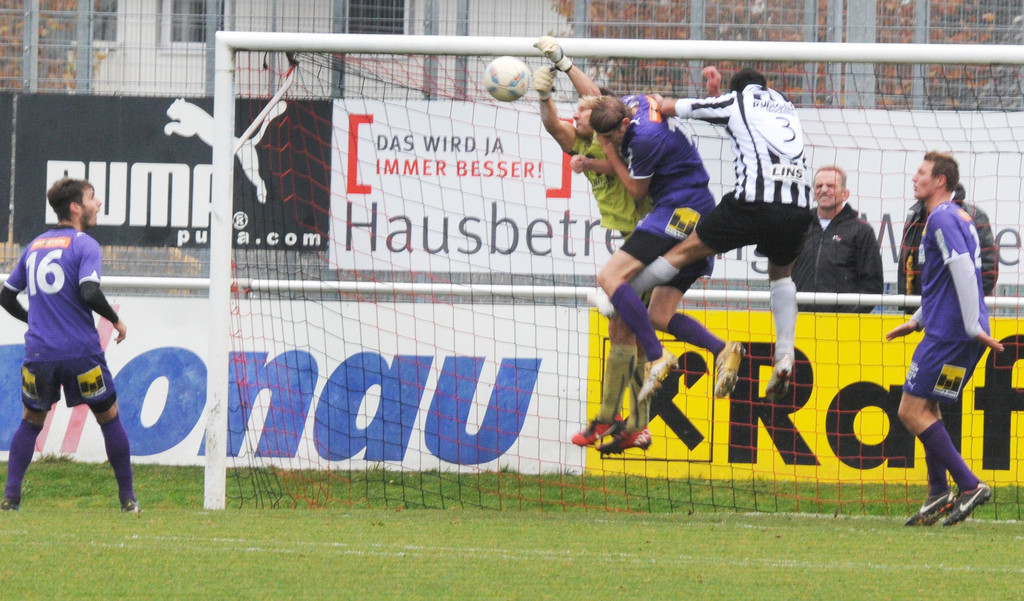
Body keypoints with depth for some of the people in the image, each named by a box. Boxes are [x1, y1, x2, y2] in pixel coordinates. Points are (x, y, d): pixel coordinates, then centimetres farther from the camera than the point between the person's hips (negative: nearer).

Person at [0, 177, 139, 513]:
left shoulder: (34, 246, 13)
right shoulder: (84, 245, -6)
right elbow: (90, 293, -19)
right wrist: (116, 321, -3)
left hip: (39, 354, 4)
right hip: (81, 353, -4)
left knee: (31, 422, 18)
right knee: (109, 419, 10)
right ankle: (127, 498, 12)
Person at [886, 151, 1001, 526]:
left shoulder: (942, 219, -13)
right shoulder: (958, 218, 20)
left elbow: (963, 270, -24)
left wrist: (973, 326, -25)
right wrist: (918, 320, 29)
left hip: (949, 333, -10)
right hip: (954, 331, 10)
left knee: (912, 411, -8)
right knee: (926, 408, 18)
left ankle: (969, 485, -11)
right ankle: (939, 495, 16)